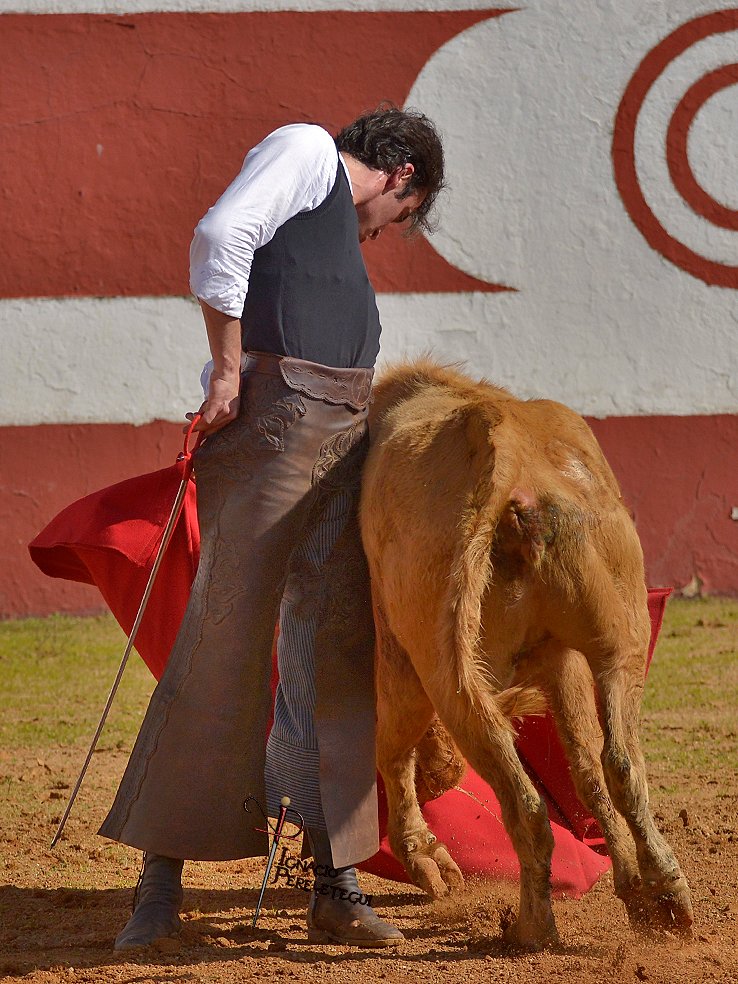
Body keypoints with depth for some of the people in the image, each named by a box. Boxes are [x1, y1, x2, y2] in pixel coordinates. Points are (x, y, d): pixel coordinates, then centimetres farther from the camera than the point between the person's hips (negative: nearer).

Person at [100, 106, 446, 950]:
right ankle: (161, 874, -3)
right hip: (270, 419, -9)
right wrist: (227, 370, -15)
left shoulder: (337, 226, 29)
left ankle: (334, 885, 6)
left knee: (333, 661, 5)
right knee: (223, 648, -8)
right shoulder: (305, 150, 2)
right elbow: (219, 236, -14)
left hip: (339, 441, 9)